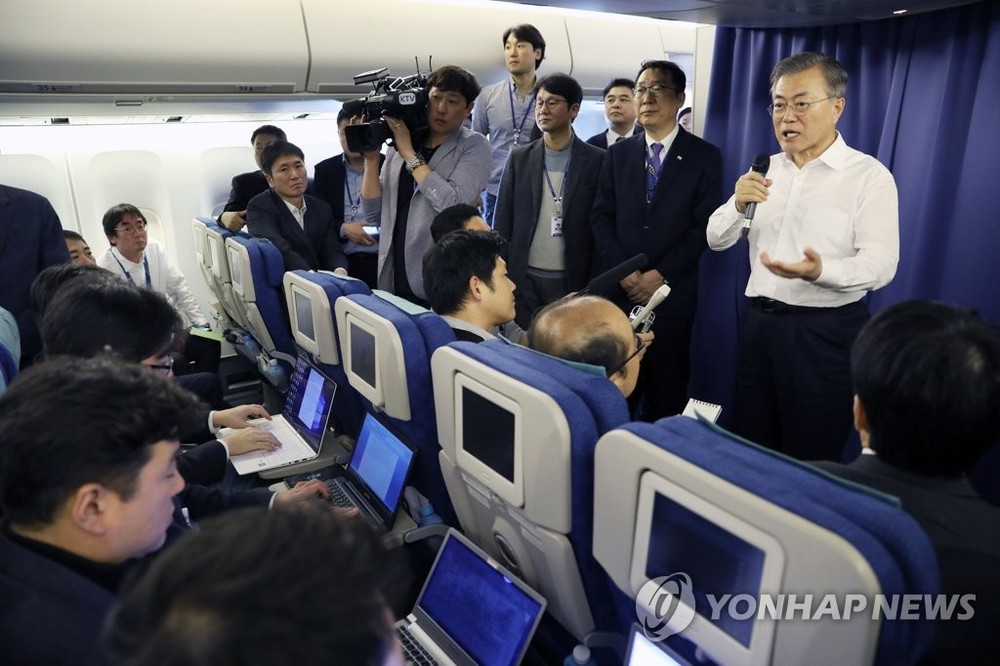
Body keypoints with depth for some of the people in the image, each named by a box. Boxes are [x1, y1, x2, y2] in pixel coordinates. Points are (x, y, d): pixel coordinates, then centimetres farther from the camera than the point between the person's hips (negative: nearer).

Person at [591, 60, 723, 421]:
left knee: (667, 389, 6)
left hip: (672, 293, -2)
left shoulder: (705, 156, 2)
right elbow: (601, 216, 6)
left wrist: (660, 274, -12)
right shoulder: (617, 154, 11)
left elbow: (705, 225, -5)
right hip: (618, 289, 2)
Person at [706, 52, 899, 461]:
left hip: (826, 332, -5)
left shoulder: (869, 175, -7)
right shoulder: (766, 170, 10)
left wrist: (821, 272, -36)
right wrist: (739, 205, -13)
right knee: (749, 453, 15)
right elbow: (717, 240, 7)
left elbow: (881, 263, -18)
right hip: (760, 322, 5)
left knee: (810, 463, 7)